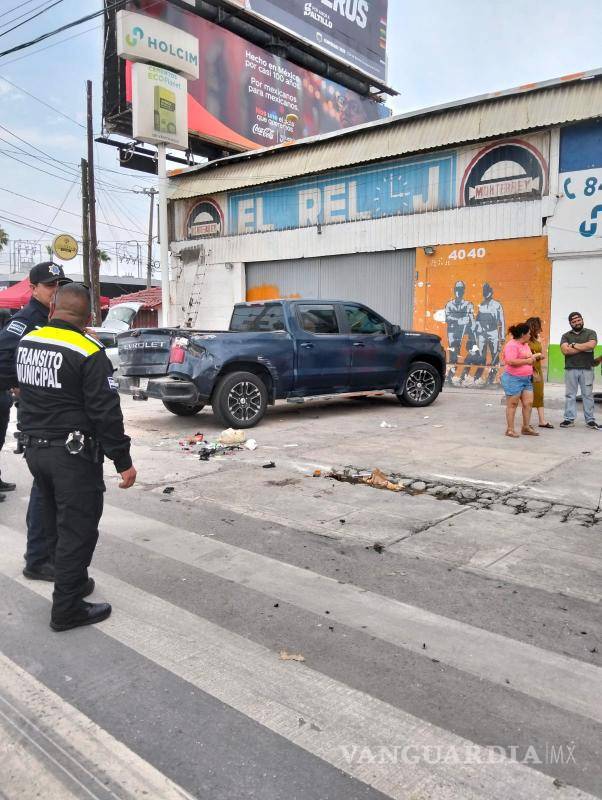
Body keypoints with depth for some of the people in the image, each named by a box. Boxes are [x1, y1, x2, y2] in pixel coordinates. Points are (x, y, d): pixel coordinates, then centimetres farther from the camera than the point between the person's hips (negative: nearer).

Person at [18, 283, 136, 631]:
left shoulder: (26, 342, 5)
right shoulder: (89, 352, -17)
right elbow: (106, 412, -18)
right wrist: (124, 462, -13)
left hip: (34, 448, 8)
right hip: (73, 453, -8)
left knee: (57, 524, 20)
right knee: (77, 529, 2)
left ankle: (73, 582, 36)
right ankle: (67, 609, 8)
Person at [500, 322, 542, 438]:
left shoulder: (525, 345, 16)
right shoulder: (511, 345, -15)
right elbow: (511, 361, -27)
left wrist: (535, 357, 11)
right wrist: (527, 361, -19)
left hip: (527, 379, 9)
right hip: (513, 379, -9)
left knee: (528, 402, 7)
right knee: (512, 404, -1)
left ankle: (526, 427, 18)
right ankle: (510, 429, 6)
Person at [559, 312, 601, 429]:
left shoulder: (590, 333, 7)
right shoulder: (566, 336, 11)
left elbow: (591, 345, -13)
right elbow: (565, 350, -7)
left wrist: (574, 345, -5)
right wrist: (584, 348, -7)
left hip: (587, 369, -1)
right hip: (571, 369, 1)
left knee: (588, 395, 2)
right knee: (570, 395, 2)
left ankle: (590, 420, 6)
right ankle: (569, 419, 7)